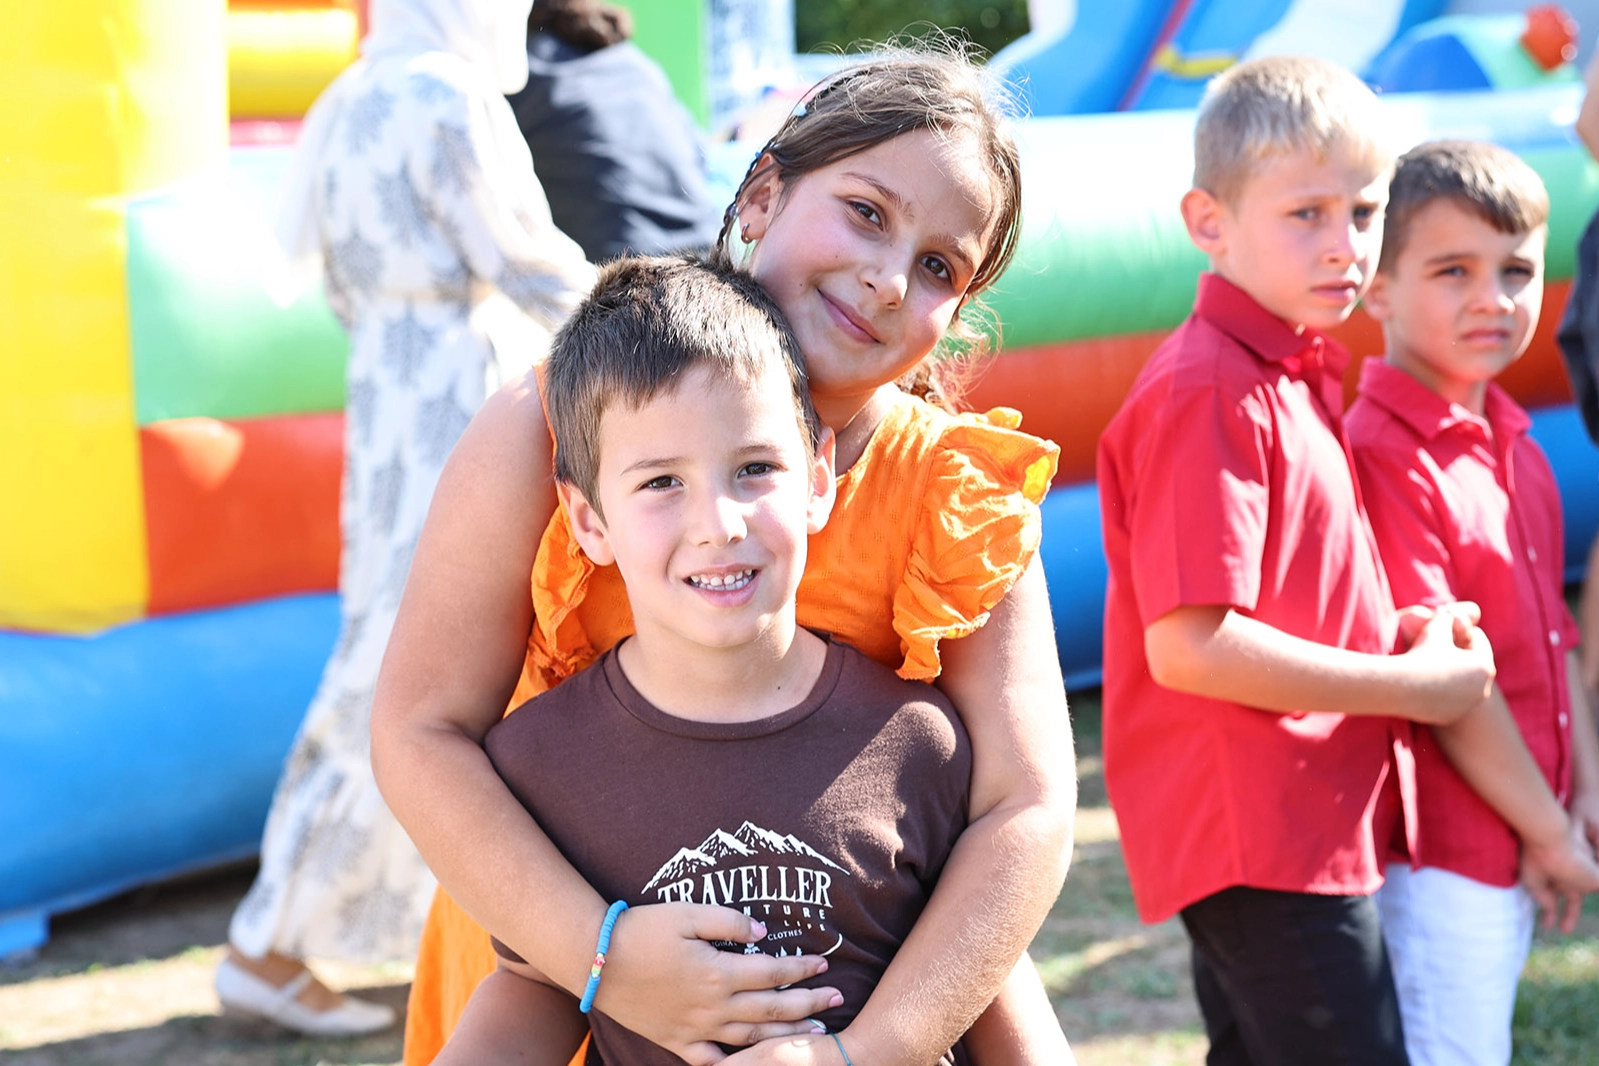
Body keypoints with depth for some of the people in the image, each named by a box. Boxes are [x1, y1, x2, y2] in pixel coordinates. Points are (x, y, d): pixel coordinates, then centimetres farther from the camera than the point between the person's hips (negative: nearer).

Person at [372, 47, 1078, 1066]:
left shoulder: (964, 501, -15)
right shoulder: (551, 432, -18)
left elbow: (1027, 811, -19)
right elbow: (421, 729, -18)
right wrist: (602, 957, -31)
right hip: (556, 945, -1)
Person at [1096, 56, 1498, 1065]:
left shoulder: (1297, 377, 13)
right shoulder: (1208, 393, -17)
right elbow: (1188, 647, -23)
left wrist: (1394, 634, 2)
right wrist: (1412, 684, -14)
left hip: (1306, 822, 10)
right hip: (1261, 840, -10)